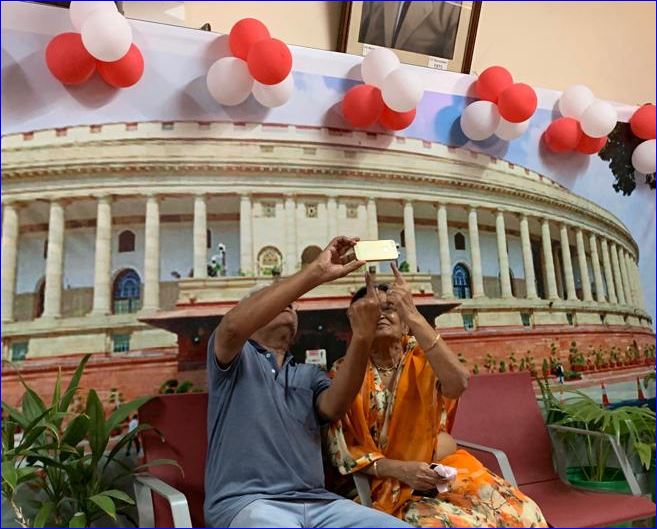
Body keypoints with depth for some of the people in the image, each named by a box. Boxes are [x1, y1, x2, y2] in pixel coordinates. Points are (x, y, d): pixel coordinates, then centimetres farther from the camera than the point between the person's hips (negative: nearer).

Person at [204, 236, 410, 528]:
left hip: (316, 502, 4)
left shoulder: (310, 374, 18)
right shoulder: (235, 357, 7)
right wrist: (316, 272, -20)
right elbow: (234, 325, -19)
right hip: (247, 502, -3)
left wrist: (362, 336, -19)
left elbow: (333, 407, -5)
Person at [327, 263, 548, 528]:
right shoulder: (344, 372, -2)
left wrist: (414, 316, -30)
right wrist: (400, 469, -21)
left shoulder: (421, 356, 2)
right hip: (390, 483, -2)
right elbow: (342, 450, -6)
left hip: (446, 468, 3)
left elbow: (458, 384, -22)